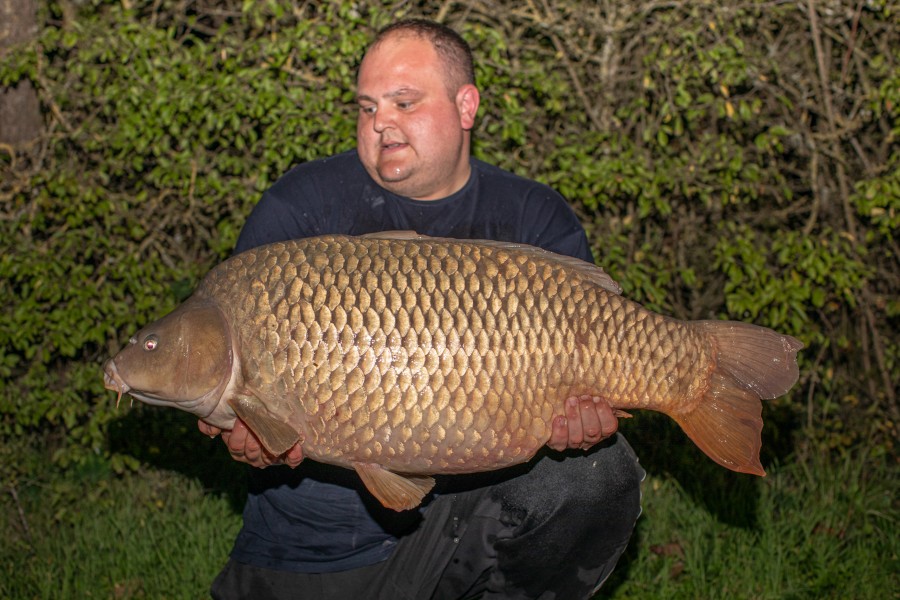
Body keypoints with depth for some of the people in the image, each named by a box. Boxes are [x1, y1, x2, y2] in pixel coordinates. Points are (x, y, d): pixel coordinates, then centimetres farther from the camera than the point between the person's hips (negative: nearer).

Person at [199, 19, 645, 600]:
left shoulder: (541, 223, 1)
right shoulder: (299, 208, -2)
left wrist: (583, 414, -27)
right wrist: (245, 422, -27)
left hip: (481, 494, 1)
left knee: (597, 470, -22)